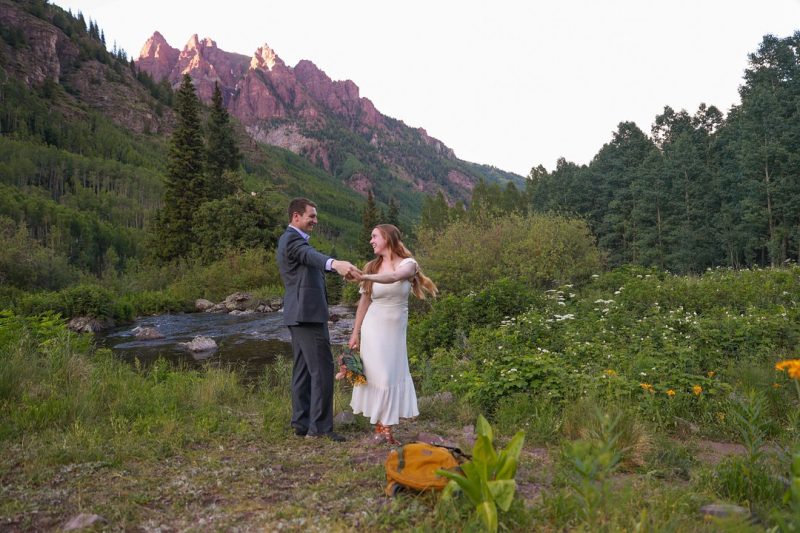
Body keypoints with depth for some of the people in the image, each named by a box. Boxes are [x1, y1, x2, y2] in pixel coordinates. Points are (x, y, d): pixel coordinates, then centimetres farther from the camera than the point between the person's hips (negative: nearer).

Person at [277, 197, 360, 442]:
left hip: (299, 315, 11)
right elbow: (310, 255, -35)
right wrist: (335, 263, -55)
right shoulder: (292, 239, -13)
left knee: (303, 368, 11)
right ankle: (320, 426, -6)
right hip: (308, 314, -11)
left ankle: (302, 423, 16)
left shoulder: (291, 239, 20)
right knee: (322, 368, -9)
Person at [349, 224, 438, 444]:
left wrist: (365, 277, -42)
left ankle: (384, 424, 13)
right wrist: (355, 333, 4)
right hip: (374, 327, 1)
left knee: (392, 375, 2)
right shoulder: (372, 266, 3)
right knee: (378, 375, -2)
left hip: (396, 329, 0)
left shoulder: (408, 264, -5)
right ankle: (381, 426, 7)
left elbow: (393, 278, -29)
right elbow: (364, 302, 6)